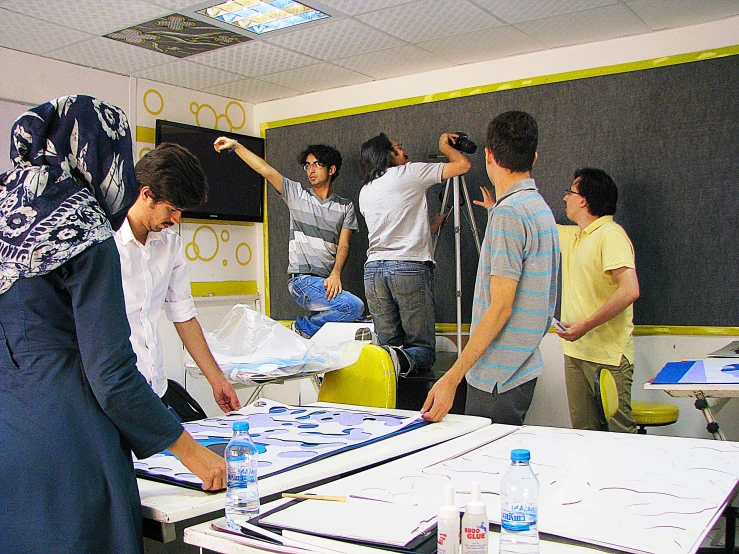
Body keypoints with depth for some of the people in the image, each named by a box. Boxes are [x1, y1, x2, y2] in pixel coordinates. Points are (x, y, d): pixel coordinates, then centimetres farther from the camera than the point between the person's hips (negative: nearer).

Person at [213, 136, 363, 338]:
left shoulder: (345, 206, 14)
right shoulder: (297, 194, 10)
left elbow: (343, 245, 3)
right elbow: (265, 170, 1)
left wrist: (335, 274, -14)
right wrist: (236, 146, -9)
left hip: (329, 282, 4)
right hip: (303, 279, -4)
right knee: (354, 306, -25)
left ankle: (304, 327, 4)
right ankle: (302, 328, -6)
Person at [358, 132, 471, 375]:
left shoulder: (365, 192, 20)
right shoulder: (409, 173, 3)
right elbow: (463, 164, 7)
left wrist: (429, 224, 42)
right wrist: (444, 145, 26)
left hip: (373, 270, 5)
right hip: (411, 268, -5)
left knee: (389, 344, 9)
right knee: (423, 349, -1)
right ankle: (401, 360, -32)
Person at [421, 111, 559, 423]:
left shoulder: (509, 213, -18)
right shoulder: (540, 207, 11)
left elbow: (500, 308, -22)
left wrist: (453, 377, -22)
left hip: (498, 379, -10)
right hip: (522, 369, 10)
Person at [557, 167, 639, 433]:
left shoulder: (610, 234, -12)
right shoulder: (572, 235, 15)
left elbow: (630, 290, -23)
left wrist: (586, 325, -22)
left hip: (608, 355, -8)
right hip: (575, 351, 8)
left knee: (619, 433, -4)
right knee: (583, 432, 11)